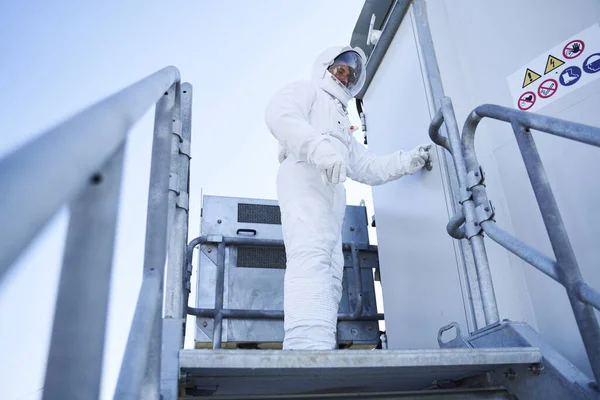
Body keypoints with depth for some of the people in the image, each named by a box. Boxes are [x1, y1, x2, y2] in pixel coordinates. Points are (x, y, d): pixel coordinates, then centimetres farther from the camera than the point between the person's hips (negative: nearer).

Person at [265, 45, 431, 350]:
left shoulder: (343, 126, 43)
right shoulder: (306, 91, 21)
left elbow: (369, 168, 34)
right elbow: (279, 113, -4)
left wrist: (409, 161, 20)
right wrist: (320, 146, -20)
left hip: (332, 193, 9)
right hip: (304, 175, -9)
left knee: (330, 275, -7)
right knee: (312, 256, -30)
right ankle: (310, 348, -45)